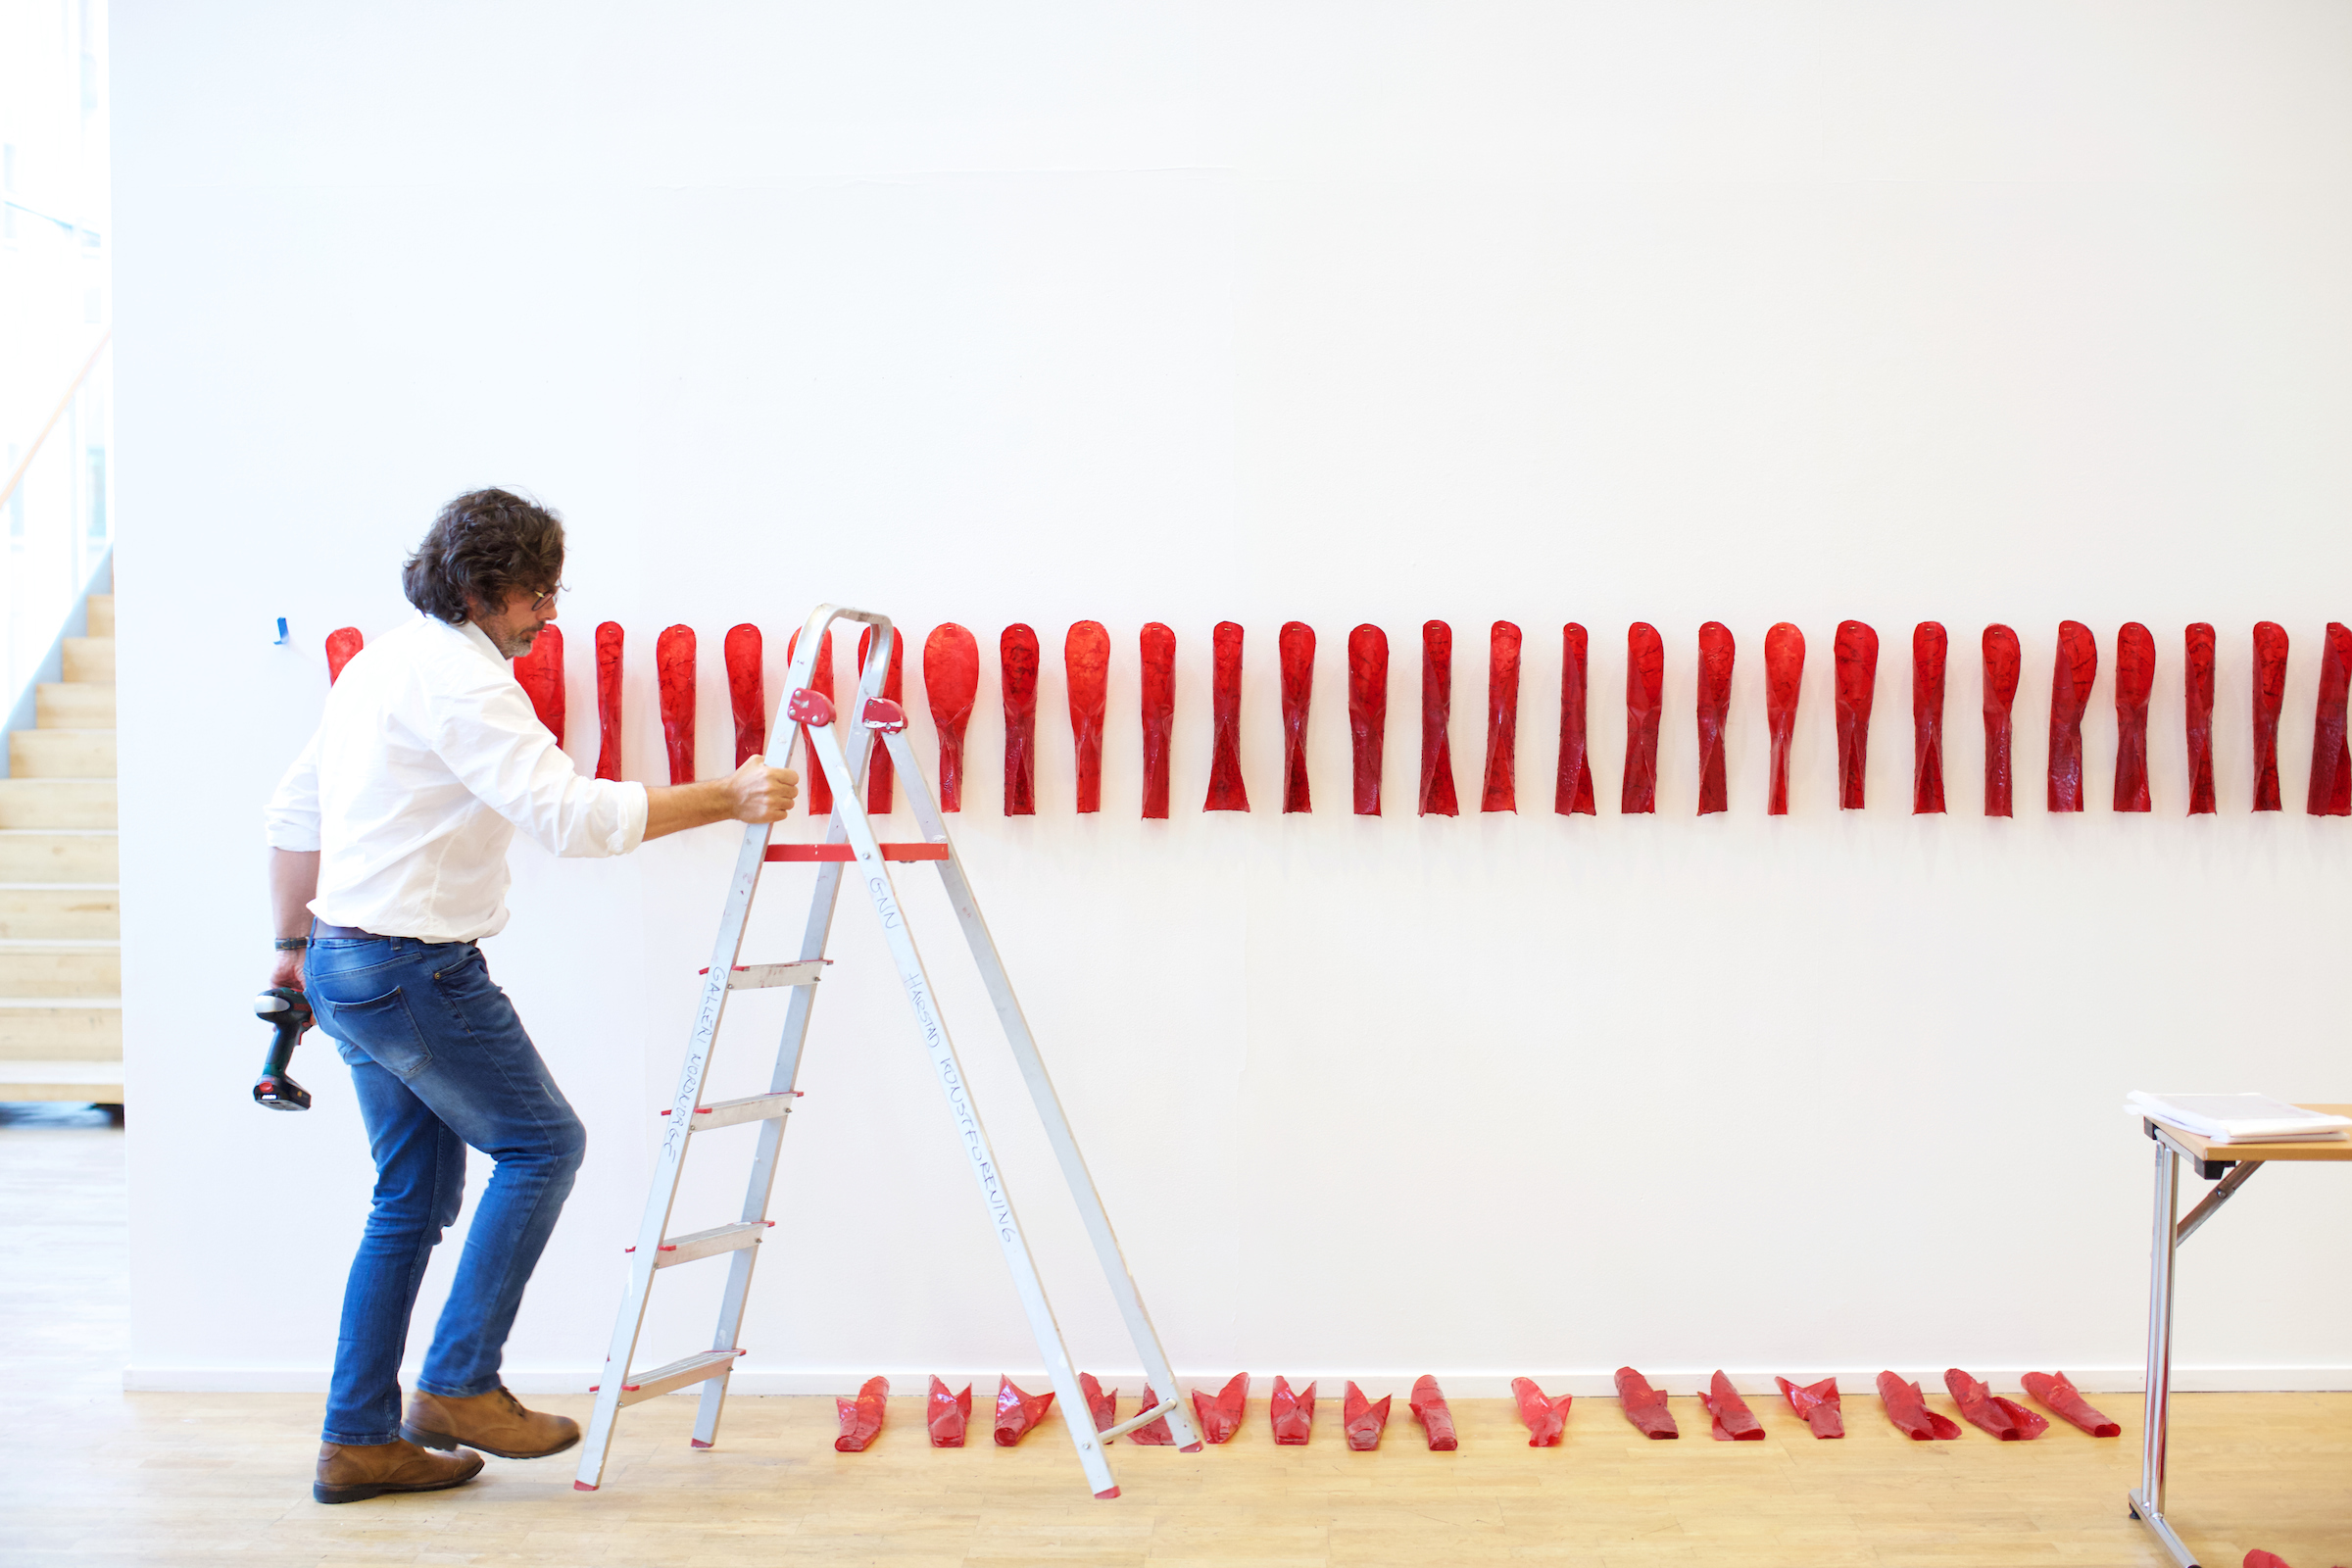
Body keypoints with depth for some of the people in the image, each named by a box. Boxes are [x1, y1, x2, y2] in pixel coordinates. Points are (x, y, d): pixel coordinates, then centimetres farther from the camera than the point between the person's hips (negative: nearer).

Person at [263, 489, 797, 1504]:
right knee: (540, 1142, 1)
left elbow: (294, 811, 22)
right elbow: (572, 814, -26)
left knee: (415, 1196, 13)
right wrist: (724, 800, -23)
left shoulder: (378, 663, 16)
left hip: (347, 964, 10)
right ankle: (459, 1384, 2)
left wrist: (295, 944, 27)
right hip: (416, 972, -10)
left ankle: (360, 1440, 16)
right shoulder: (462, 680, -16)